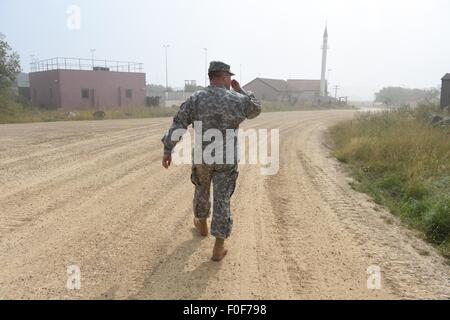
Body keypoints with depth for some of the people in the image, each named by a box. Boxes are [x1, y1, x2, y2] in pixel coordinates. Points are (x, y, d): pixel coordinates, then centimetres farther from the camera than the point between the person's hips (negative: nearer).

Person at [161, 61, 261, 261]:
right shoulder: (238, 100, -7)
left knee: (202, 189, 26)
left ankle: (202, 224, 48)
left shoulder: (195, 99, -7)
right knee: (222, 200, 3)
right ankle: (218, 247, 2)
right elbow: (255, 110, 14)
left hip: (202, 157, 1)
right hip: (226, 159, -1)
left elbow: (177, 125, -9)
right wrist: (240, 90, 20)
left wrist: (167, 150, -2)